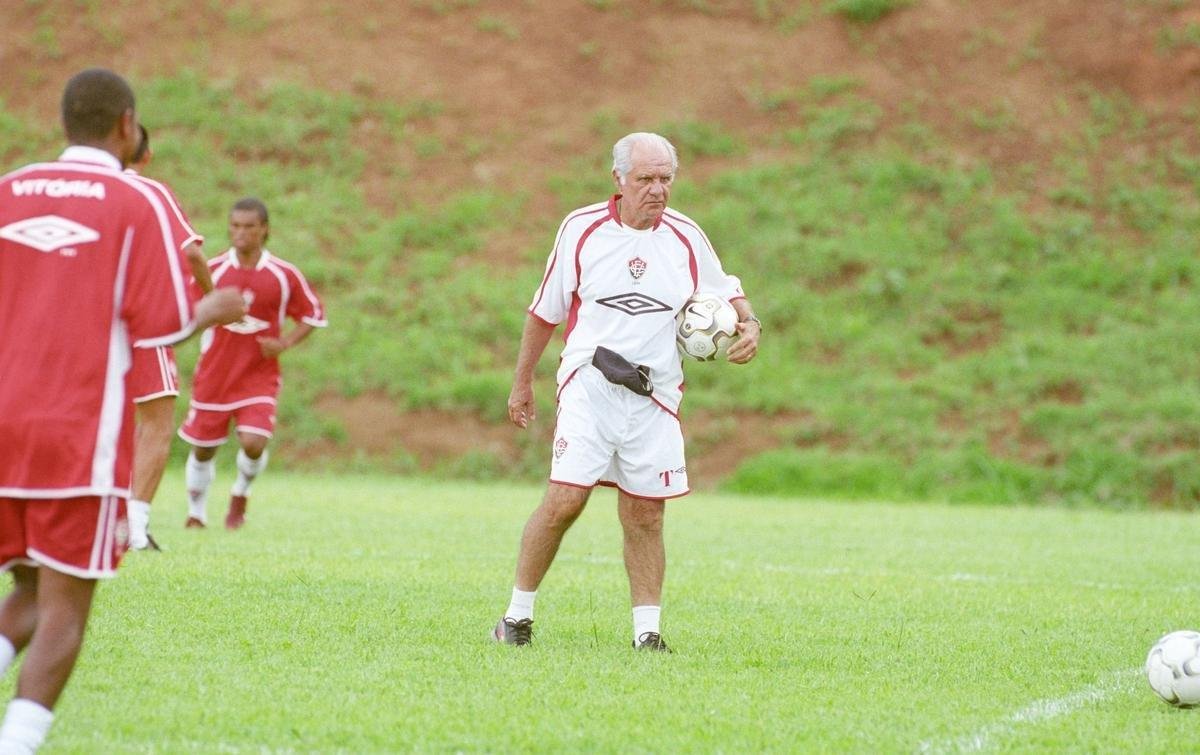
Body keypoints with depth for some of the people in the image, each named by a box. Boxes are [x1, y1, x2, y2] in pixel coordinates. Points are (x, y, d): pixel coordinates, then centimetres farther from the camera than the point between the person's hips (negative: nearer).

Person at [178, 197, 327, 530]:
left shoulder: (285, 275, -4)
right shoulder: (213, 269, -3)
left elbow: (314, 315, 6)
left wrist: (285, 343, -9)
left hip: (259, 377, -1)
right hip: (213, 375, 1)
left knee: (253, 443, -18)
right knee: (202, 449, 7)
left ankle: (241, 493, 15)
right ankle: (196, 513, 32)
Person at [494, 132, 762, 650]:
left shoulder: (686, 238, 5)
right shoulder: (581, 229, 1)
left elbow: (727, 294, 18)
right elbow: (545, 311, 11)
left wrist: (748, 325, -5)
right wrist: (522, 383, 15)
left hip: (655, 398, 2)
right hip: (589, 387, -2)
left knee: (645, 516, 3)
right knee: (564, 500, -13)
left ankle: (647, 631, 11)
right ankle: (518, 615, 0)